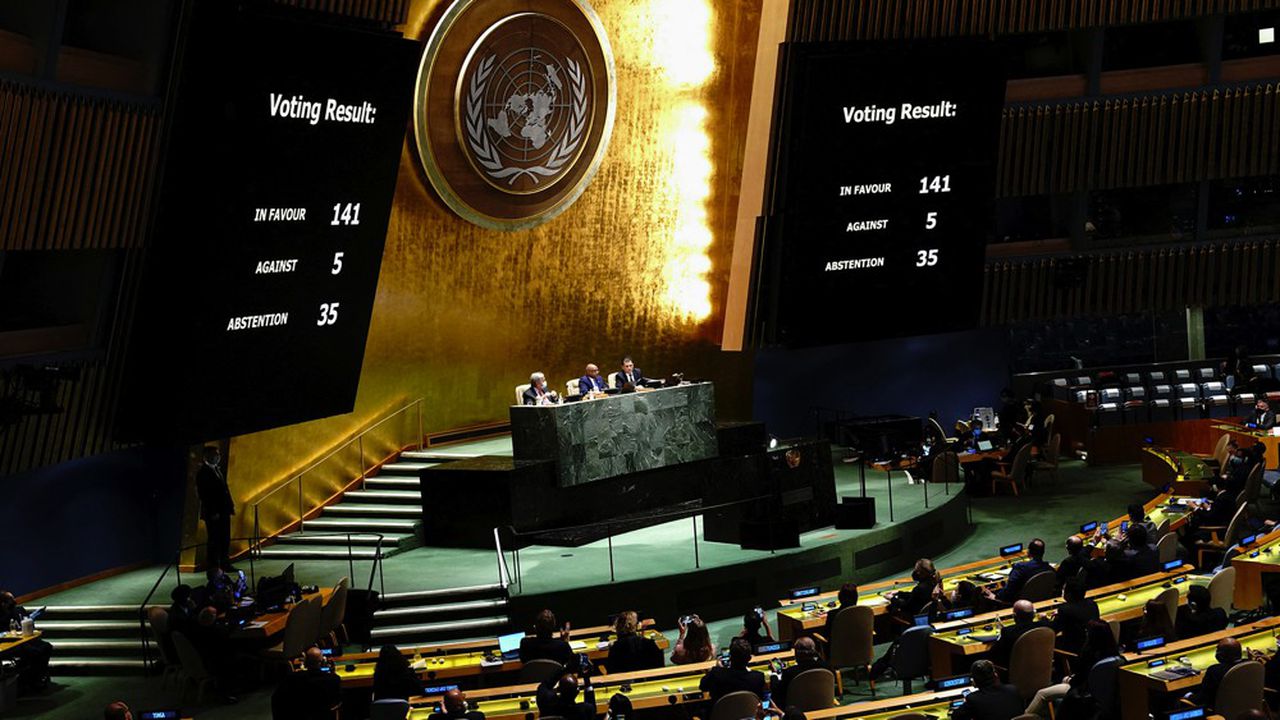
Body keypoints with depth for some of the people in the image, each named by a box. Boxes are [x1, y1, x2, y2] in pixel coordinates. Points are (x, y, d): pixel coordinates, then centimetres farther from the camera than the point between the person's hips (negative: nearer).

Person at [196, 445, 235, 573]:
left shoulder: (216, 469, 15)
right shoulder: (203, 472, -11)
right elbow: (203, 494, -16)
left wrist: (230, 505, 10)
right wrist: (213, 512, -19)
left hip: (223, 511, 8)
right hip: (213, 514, -8)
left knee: (225, 540, 12)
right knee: (214, 541, -3)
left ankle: (225, 564, 20)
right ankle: (213, 567, 3)